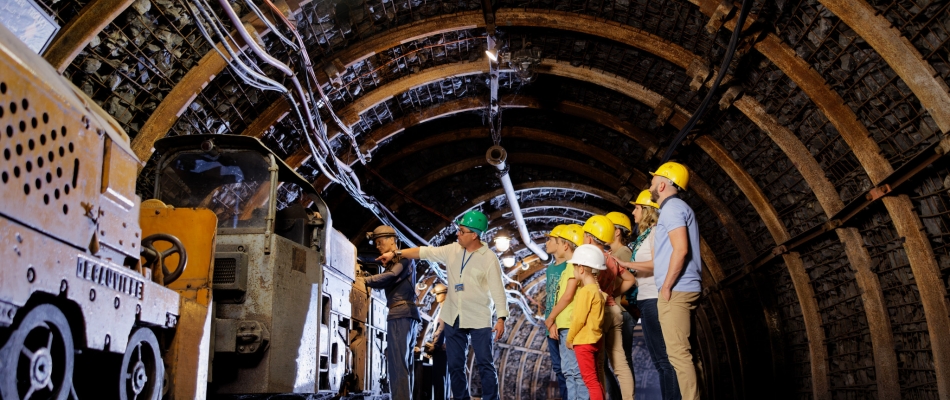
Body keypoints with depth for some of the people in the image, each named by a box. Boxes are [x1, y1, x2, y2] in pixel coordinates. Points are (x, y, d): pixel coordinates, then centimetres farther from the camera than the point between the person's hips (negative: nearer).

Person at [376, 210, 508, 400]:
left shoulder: (489, 258, -11)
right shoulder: (452, 250, 4)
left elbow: (498, 290, -12)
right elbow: (424, 251, 6)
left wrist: (501, 318, -19)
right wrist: (395, 253, 1)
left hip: (479, 320, -5)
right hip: (453, 319, 5)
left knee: (485, 364, 0)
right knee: (455, 365, 11)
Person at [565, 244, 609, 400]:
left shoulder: (586, 291, -16)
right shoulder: (597, 290, 12)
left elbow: (579, 319, -17)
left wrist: (569, 339, -6)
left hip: (584, 341, -10)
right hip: (594, 340, 10)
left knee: (590, 379, -8)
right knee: (594, 379, 13)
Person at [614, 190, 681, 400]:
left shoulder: (655, 231, -6)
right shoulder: (644, 235, 20)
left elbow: (655, 264, -17)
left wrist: (624, 263, -14)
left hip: (654, 300, -10)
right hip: (646, 300, 10)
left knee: (663, 358, -10)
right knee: (659, 359, 10)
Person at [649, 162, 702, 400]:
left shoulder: (672, 208, -10)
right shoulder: (678, 208, 21)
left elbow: (681, 250, -21)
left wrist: (666, 286, -16)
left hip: (675, 291, -10)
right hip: (682, 290, 10)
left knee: (678, 353, -11)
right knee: (683, 352, 11)